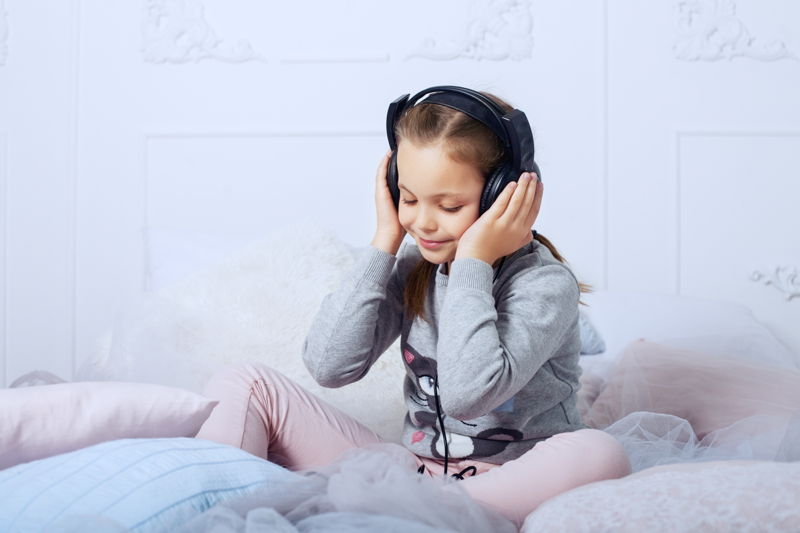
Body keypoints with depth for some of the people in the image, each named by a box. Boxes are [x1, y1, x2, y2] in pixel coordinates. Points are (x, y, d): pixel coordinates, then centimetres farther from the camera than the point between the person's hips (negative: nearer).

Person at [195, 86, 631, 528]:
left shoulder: (546, 283, -13)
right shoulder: (413, 263, 3)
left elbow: (467, 393, -30)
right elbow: (330, 366, -9)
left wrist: (473, 263, -23)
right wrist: (384, 243, -8)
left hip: (506, 486, -3)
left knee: (599, 454, -39)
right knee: (246, 384, -5)